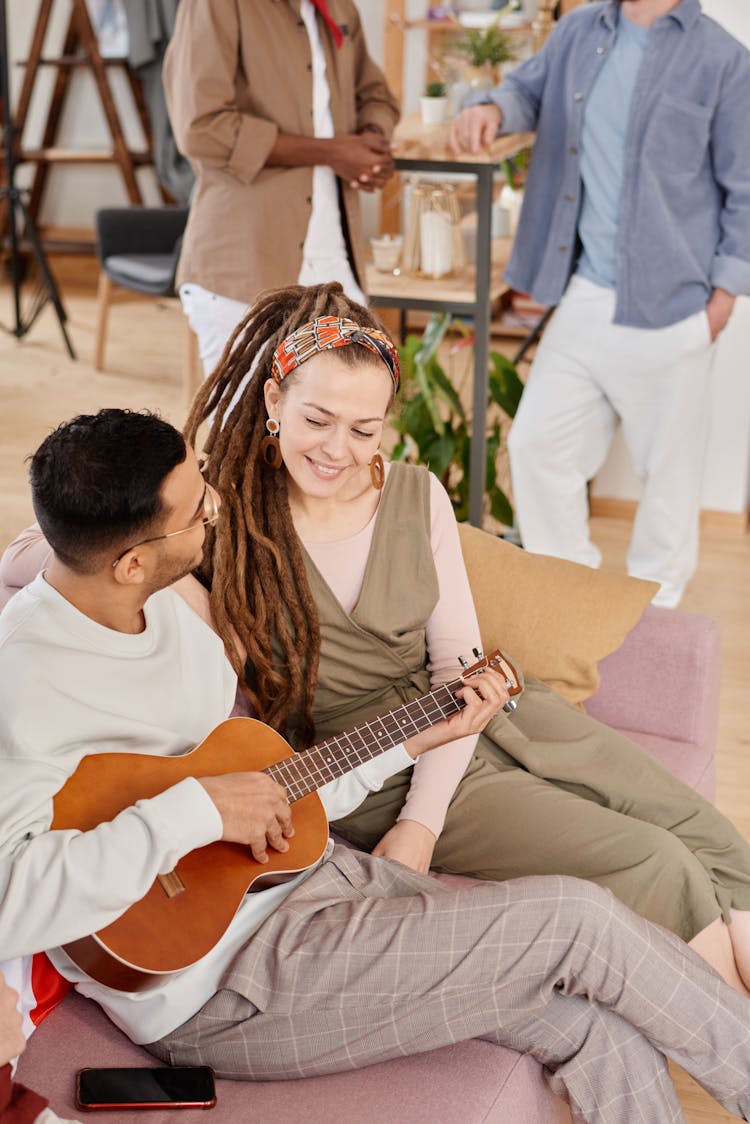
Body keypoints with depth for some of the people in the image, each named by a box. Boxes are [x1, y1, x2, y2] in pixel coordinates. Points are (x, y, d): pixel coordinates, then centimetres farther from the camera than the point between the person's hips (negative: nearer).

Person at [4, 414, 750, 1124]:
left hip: (307, 874, 8)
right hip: (221, 988, -8)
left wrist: (416, 737, 7)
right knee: (575, 920, -12)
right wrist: (194, 808, -31)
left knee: (595, 1024, -5)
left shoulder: (163, 604, 6)